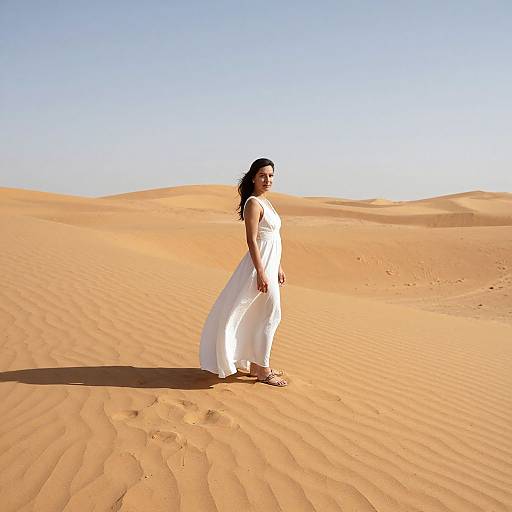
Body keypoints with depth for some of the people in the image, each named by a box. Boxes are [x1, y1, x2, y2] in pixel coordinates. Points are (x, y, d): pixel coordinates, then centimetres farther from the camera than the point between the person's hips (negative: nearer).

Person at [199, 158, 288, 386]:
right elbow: (252, 240, -19)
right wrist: (261, 273, -23)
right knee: (270, 316, -3)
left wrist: (279, 268, 20)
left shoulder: (265, 202, 15)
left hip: (269, 264, 10)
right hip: (260, 265, -10)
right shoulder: (253, 203, -14)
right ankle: (262, 370, 6)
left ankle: (256, 365, 27)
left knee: (259, 316, 16)